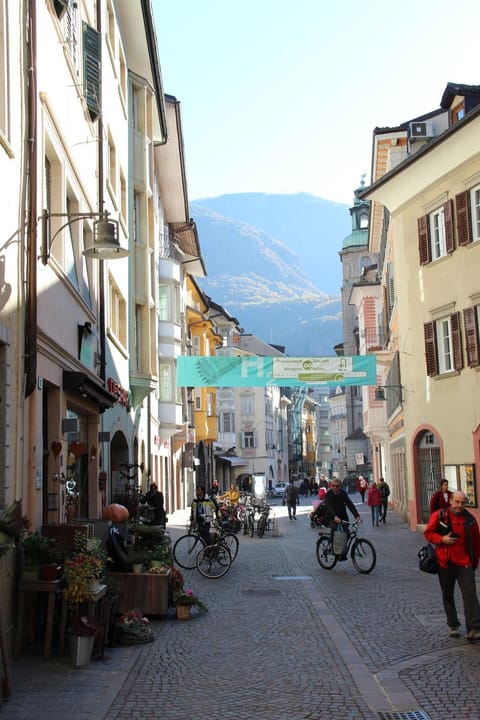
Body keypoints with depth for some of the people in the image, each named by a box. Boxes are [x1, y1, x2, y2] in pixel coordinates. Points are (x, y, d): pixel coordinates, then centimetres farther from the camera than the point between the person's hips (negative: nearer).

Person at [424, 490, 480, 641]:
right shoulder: (439, 515, -4)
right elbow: (428, 533, 1)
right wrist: (442, 539, -16)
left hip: (464, 562, 0)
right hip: (445, 562, 0)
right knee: (447, 595, 11)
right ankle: (452, 626, 27)